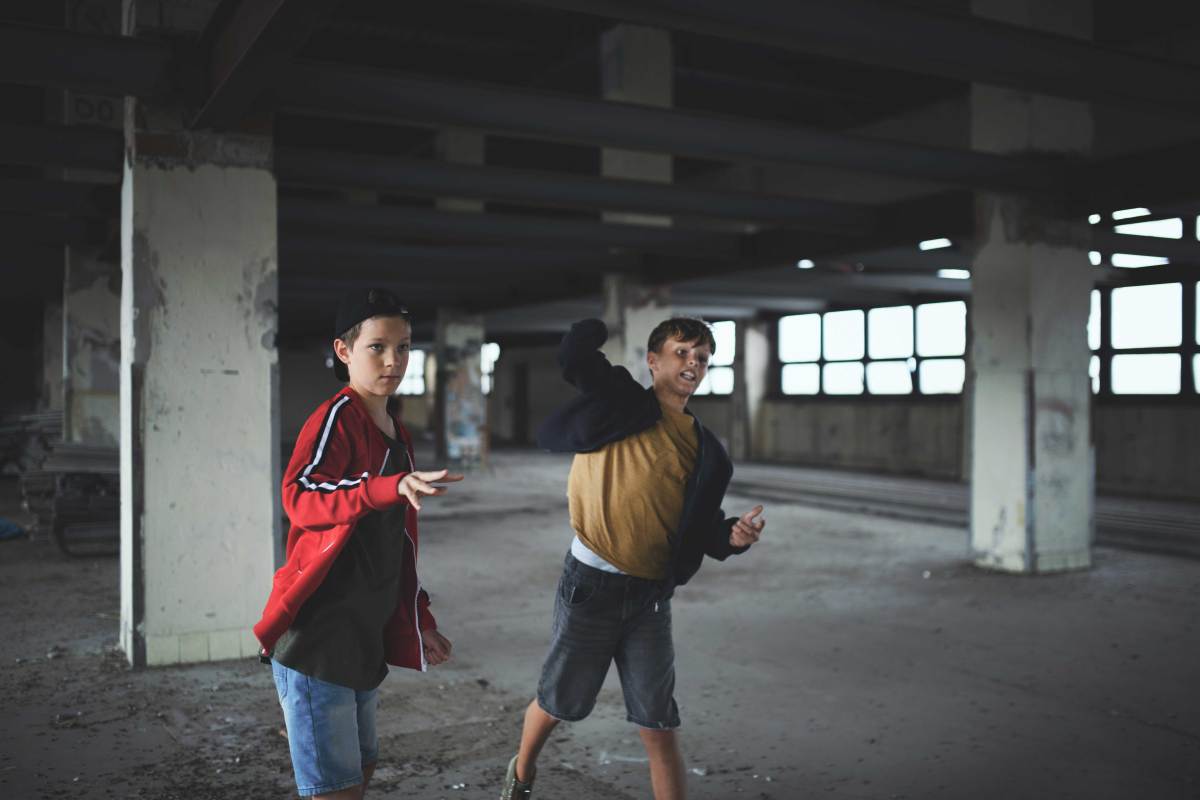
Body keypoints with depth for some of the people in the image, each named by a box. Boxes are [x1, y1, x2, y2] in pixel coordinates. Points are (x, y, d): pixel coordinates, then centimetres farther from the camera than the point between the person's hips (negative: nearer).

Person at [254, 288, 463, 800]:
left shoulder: (396, 435, 14)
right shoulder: (336, 419, -12)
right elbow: (299, 496, -32)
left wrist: (416, 623, 21)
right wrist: (393, 486, -46)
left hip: (363, 638, 9)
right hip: (316, 637, -9)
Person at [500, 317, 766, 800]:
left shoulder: (705, 451, 6)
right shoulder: (622, 401, -5)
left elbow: (703, 528, 9)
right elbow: (573, 356, -19)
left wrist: (734, 536, -11)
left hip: (651, 597, 3)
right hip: (591, 584, -2)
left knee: (659, 727, 4)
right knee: (556, 704, 15)